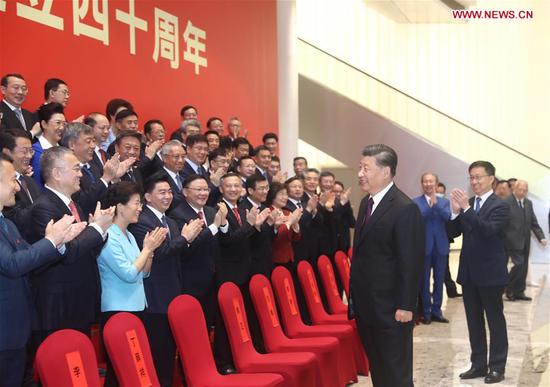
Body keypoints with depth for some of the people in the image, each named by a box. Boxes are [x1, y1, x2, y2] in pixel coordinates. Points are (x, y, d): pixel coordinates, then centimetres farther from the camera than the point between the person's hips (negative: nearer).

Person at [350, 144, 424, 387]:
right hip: (366, 305, 8)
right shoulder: (367, 202, 10)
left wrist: (406, 306, -18)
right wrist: (356, 296, 14)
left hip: (390, 307, -8)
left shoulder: (405, 208, -17)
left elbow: (411, 262, -18)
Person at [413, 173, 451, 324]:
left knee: (439, 281, 8)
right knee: (424, 281, 3)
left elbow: (447, 216, -11)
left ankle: (436, 311, 16)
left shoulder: (444, 202, 8)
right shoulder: (415, 202, 1)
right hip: (424, 246, -3)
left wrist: (435, 202, -23)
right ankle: (426, 312, 11)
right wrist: (430, 204, -26)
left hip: (440, 246, 3)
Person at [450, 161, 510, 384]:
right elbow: (455, 232, 4)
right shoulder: (468, 203, 7)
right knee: (474, 321, 12)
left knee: (495, 320, 3)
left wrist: (466, 209, -30)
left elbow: (489, 230, -25)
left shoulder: (500, 205, -10)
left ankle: (497, 367, 10)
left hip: (490, 273, -6)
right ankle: (478, 364, 21)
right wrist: (456, 212, -13)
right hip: (469, 272, 6)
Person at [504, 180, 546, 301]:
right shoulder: (506, 203, -11)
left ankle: (519, 292, 18)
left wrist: (541, 237, 0)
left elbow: (534, 223, 12)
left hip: (525, 242, 7)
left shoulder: (528, 203, 12)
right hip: (513, 241, -7)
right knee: (519, 264, -13)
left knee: (524, 267, 8)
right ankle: (509, 290, 4)